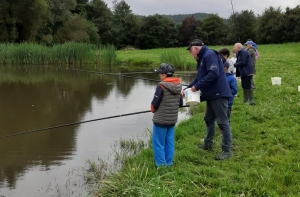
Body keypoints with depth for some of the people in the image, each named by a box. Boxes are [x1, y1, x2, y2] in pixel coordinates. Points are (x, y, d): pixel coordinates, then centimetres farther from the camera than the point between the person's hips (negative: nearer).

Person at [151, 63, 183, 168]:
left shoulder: (161, 86, -19)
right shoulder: (178, 86, 3)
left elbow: (154, 103, -16)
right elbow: (180, 103, 10)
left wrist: (153, 110, 4)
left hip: (160, 119, -7)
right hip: (172, 119, 7)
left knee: (158, 142, 4)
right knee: (169, 142, 14)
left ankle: (161, 164, 6)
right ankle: (169, 163, 19)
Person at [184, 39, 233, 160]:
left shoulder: (209, 55, -15)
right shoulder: (202, 58, 17)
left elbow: (214, 73, -27)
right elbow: (199, 78, 18)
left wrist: (197, 86, -21)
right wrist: (187, 89, 6)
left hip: (218, 94, -11)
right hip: (211, 95, 11)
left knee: (222, 122, -6)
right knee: (209, 119, 20)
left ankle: (227, 150, 0)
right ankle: (208, 144, 34)